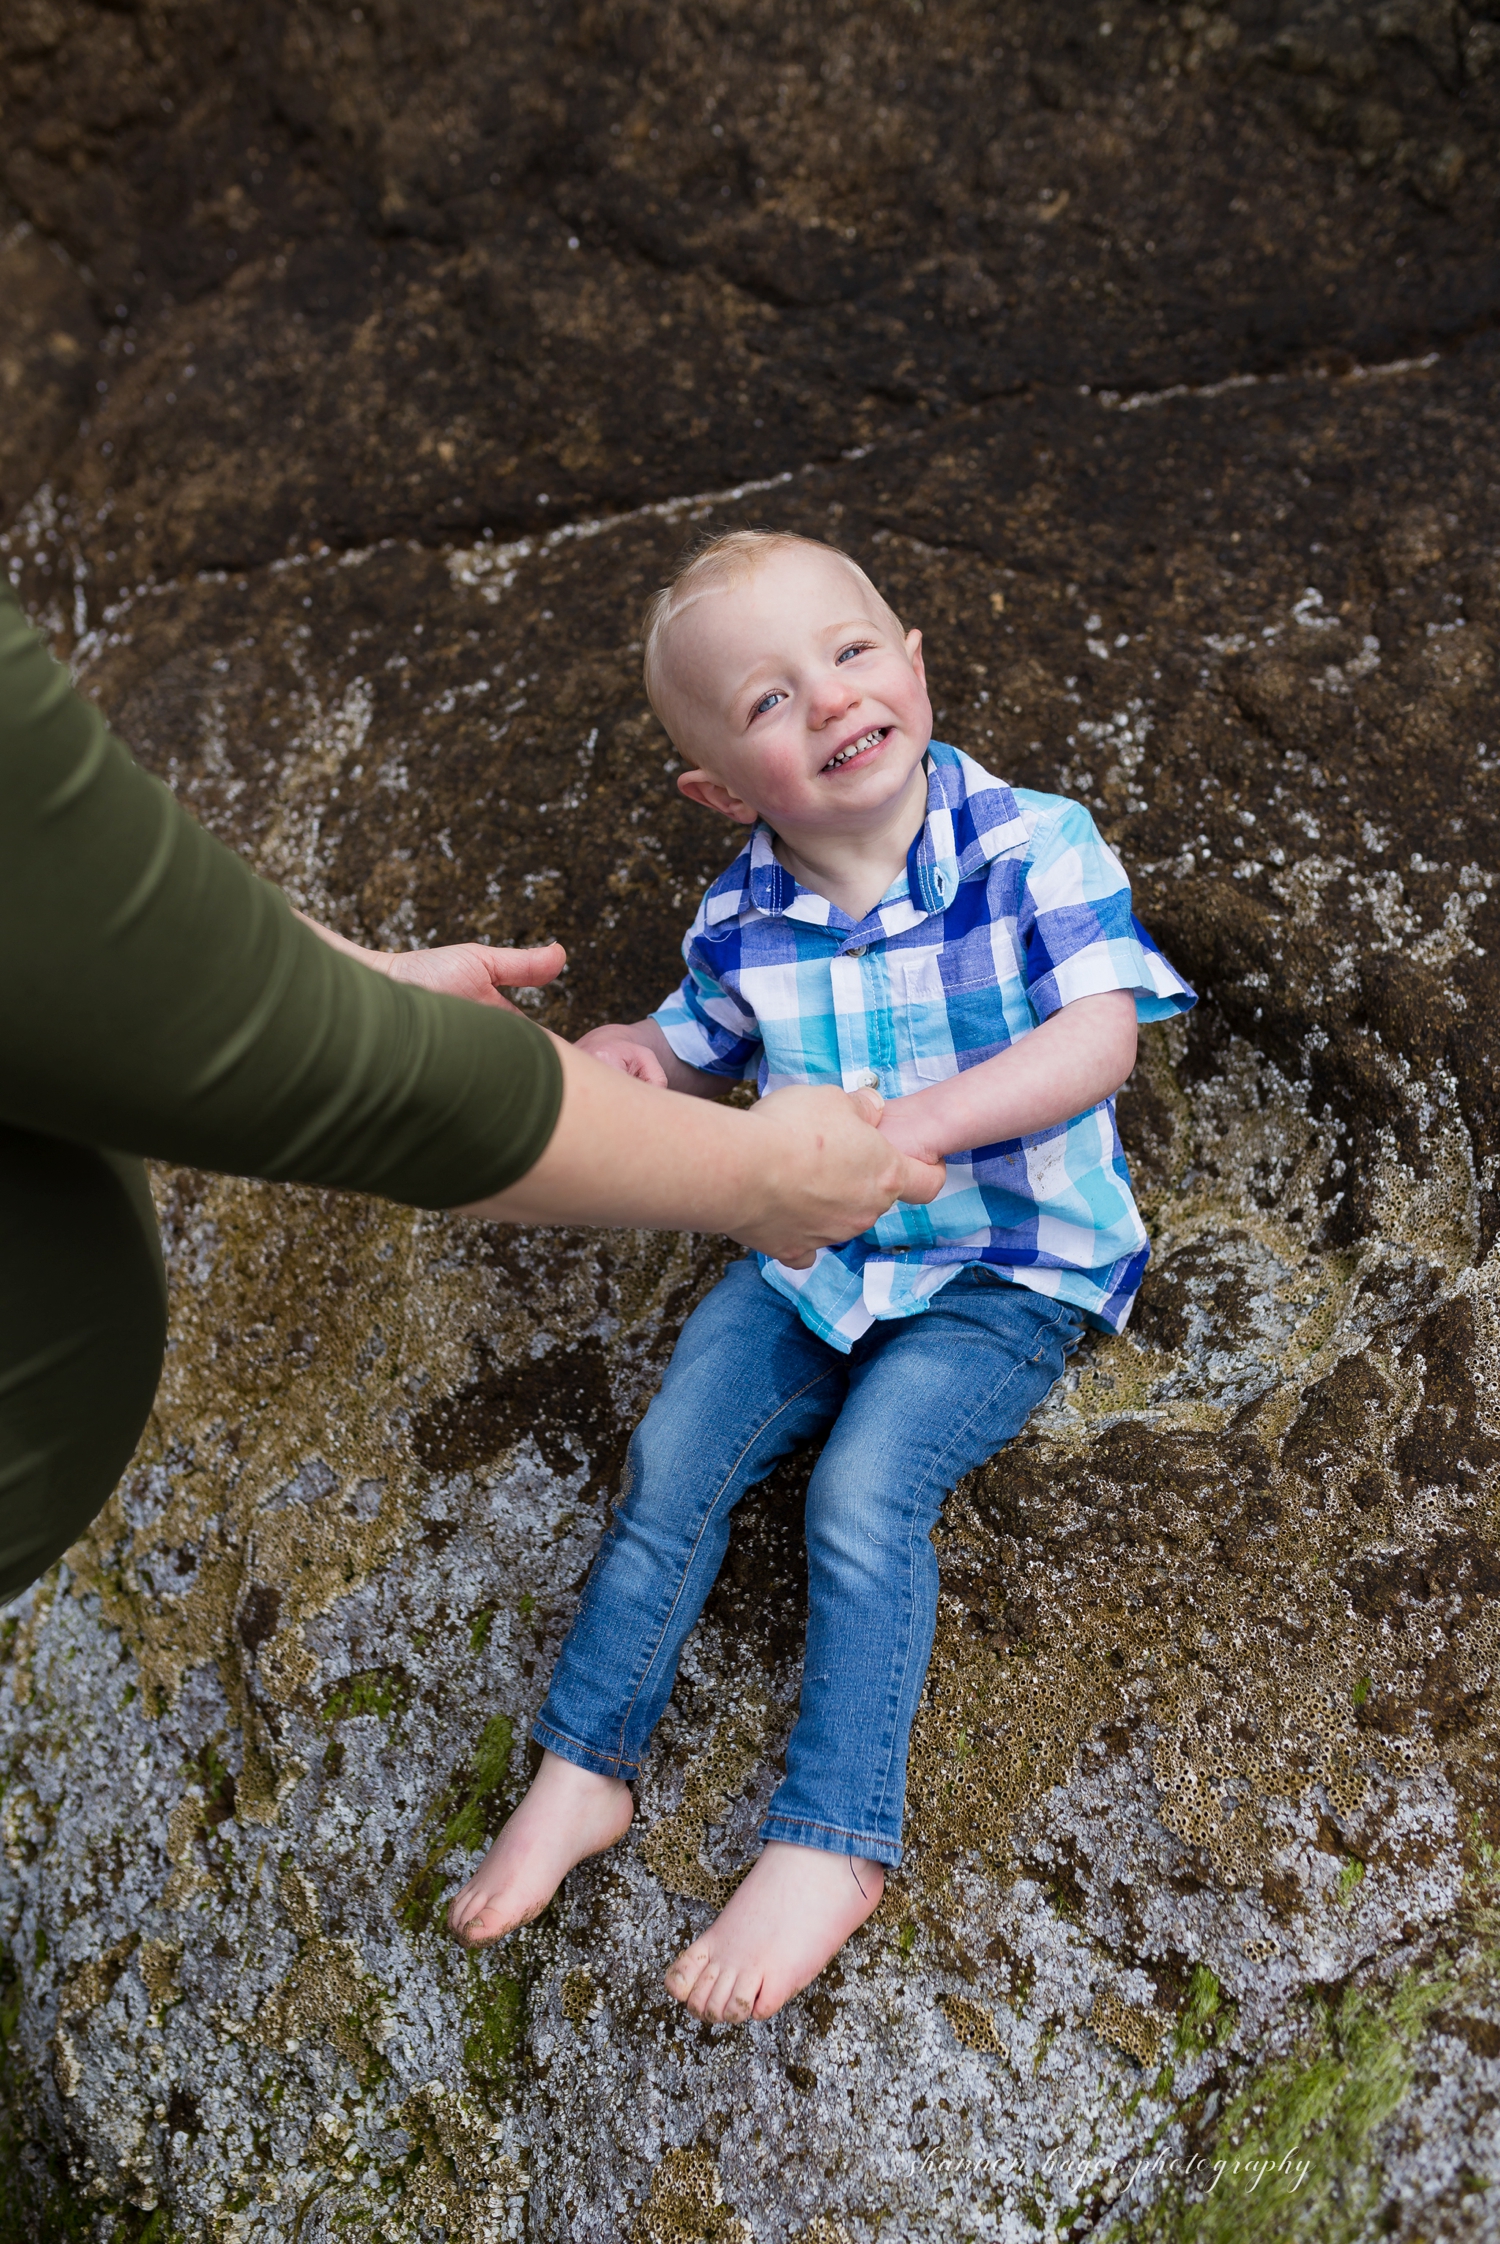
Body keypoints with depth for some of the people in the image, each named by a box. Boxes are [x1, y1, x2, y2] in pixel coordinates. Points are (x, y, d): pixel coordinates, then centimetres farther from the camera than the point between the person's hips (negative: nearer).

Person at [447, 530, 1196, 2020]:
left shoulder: (1033, 846, -14)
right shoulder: (743, 922, -3)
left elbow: (1100, 1036, -23)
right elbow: (695, 1058, 14)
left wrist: (922, 1120, -37)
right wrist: (624, 1053, -11)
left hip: (1006, 1269, -4)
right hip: (813, 1257, 5)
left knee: (865, 1485, -22)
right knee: (673, 1452, -9)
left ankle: (827, 1844, -12)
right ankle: (581, 1769, 5)